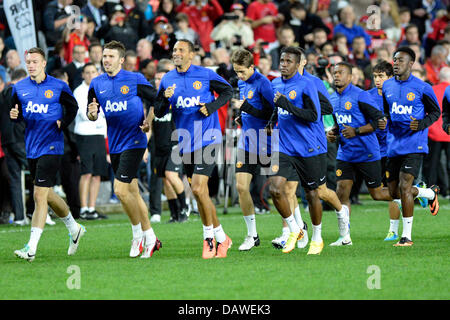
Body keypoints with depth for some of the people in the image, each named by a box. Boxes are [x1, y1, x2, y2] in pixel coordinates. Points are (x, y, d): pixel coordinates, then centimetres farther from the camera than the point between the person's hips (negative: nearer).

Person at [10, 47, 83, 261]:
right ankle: (74, 229, 39)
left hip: (51, 146, -6)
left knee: (40, 195, -13)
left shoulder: (58, 87, -4)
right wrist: (14, 115, -7)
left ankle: (31, 248, -16)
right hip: (31, 148, 6)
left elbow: (72, 107, 10)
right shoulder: (20, 88, 6)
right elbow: (16, 112, 15)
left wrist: (63, 123, -6)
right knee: (46, 195, 16)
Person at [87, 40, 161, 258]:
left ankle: (138, 234, 3)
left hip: (134, 141, -6)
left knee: (121, 190, -15)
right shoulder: (97, 84, 6)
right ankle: (150, 237, 21)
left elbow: (157, 100, 2)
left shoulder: (135, 80, -6)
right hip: (115, 145, 6)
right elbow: (91, 115, 11)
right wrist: (92, 113, -11)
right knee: (132, 191, 10)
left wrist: (149, 122, -9)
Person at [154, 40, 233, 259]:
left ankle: (209, 237, -2)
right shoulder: (168, 80, 8)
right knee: (200, 192, 8)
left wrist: (212, 106, -8)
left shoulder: (205, 75, -3)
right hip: (185, 142, 5)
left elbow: (227, 92, 9)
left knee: (198, 189, -17)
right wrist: (165, 99, -10)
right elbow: (158, 112, 11)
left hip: (207, 137, -5)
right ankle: (220, 238, 20)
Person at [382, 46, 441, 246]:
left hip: (414, 145, -6)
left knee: (404, 187, -15)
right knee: (394, 191, 7)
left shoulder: (422, 88, -7)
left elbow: (435, 112, 2)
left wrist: (422, 124, -15)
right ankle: (431, 194, 35)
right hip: (394, 145, 6)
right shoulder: (387, 86, 9)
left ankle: (407, 236, -7)